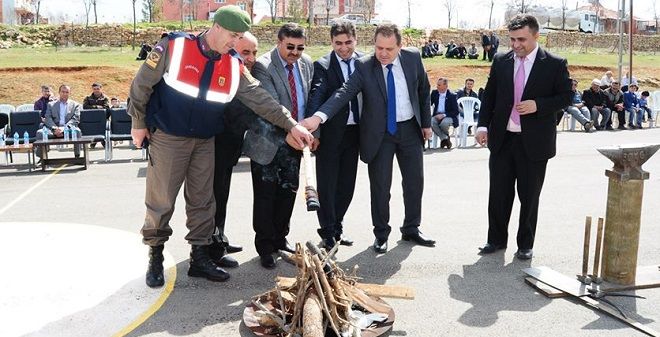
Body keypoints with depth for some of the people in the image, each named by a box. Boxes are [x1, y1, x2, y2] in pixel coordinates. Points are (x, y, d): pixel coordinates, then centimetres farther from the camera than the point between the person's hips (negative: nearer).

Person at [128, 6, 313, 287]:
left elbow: (259, 98, -2)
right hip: (167, 138, -4)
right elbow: (141, 84, -7)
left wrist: (290, 125, -10)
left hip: (205, 142, 5)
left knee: (202, 201, 8)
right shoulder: (174, 47, -14)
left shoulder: (233, 66, -1)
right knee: (161, 201, 1)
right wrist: (139, 124, -3)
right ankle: (155, 259, 18)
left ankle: (200, 258, 21)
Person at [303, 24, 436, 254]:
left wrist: (426, 122, 10)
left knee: (415, 181, 11)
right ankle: (381, 234, 19)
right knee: (380, 186, 2)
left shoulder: (413, 58, -5)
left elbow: (424, 90, 8)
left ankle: (411, 230, 29)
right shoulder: (364, 67, -14)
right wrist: (318, 117, -41)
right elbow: (344, 93, -26)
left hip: (410, 129, 3)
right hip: (379, 133, -3)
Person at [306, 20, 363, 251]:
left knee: (347, 183, 14)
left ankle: (337, 227, 30)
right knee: (327, 184, 2)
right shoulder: (322, 66, -7)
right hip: (330, 132, -4)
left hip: (354, 131, 4)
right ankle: (328, 233, 14)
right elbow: (316, 96, -20)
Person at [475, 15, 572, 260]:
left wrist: (538, 105, -17)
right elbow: (489, 95, 8)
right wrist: (483, 125, -3)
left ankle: (525, 244, 23)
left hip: (534, 142, -2)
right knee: (498, 193, 9)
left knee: (529, 196, 8)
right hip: (502, 139, 3)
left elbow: (565, 97, 0)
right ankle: (497, 239, 25)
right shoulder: (501, 61, 5)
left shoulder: (555, 64, -3)